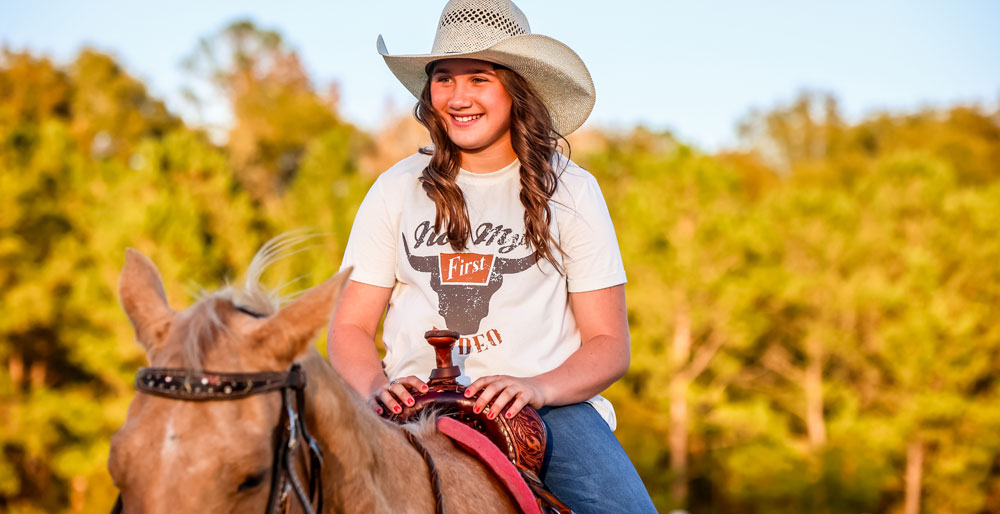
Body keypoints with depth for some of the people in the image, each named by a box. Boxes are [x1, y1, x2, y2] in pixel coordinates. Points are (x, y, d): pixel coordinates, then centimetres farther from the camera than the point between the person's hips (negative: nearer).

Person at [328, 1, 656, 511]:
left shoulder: (570, 191, 9)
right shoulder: (397, 190, 12)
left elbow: (609, 344, 6)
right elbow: (350, 327, 12)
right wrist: (376, 387, -11)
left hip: (551, 404, 0)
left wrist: (536, 388, -15)